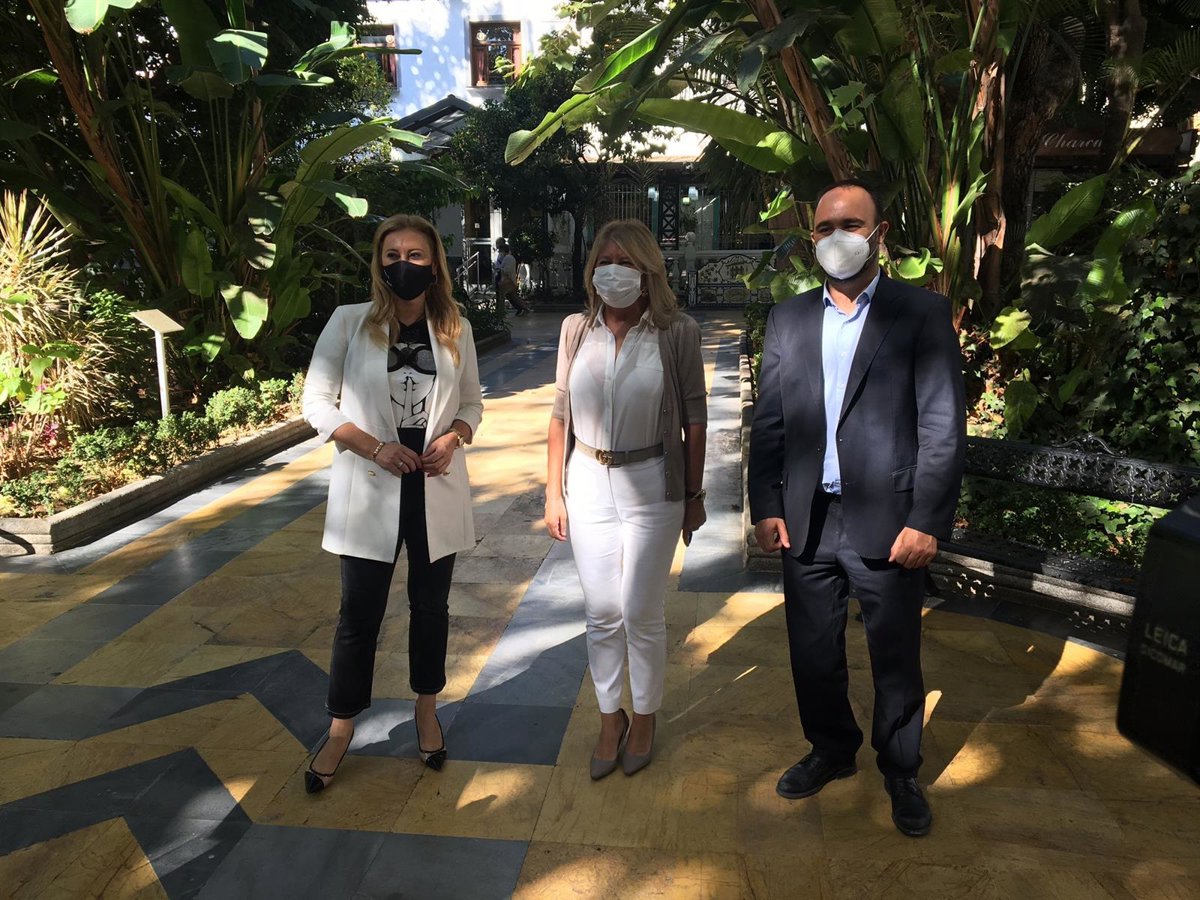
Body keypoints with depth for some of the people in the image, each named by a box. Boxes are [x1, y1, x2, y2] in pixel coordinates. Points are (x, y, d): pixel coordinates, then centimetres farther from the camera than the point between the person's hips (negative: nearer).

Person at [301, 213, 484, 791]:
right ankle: (340, 728, 26)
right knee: (360, 614, 6)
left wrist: (452, 438, -13)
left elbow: (472, 403, 9)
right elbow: (317, 402, -5)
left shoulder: (455, 330, 1)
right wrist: (376, 447, -17)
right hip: (368, 489, -2)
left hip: (436, 488, 2)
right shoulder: (349, 322, -6)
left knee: (431, 605, 15)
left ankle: (426, 711, 36)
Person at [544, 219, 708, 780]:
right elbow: (561, 413, 6)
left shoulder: (677, 333, -6)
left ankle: (644, 717, 31)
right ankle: (610, 717, 32)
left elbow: (694, 417, -3)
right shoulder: (576, 330, 2)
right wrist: (553, 491, 5)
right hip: (588, 483, 3)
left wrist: (694, 495, -1)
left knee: (642, 614, 7)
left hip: (651, 485, -3)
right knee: (601, 614, 12)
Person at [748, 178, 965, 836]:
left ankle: (900, 770, 34)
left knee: (896, 659, 11)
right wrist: (766, 507, 1)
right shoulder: (788, 319, 9)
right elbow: (768, 421, 8)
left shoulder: (922, 314, -2)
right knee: (812, 652, 15)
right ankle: (831, 750, 39)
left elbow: (944, 427, -6)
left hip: (886, 525, -3)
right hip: (806, 523, 3)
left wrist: (926, 521, -11)